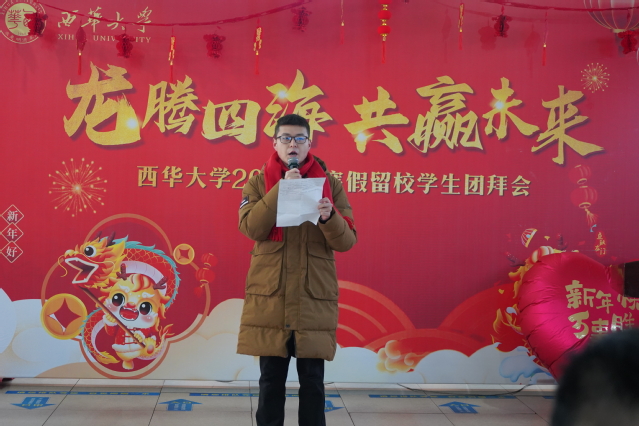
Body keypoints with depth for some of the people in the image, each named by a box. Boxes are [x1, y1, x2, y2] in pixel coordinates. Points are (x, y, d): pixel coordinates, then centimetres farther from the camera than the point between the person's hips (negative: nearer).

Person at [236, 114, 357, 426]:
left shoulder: (330, 184, 4)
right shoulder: (258, 183, 5)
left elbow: (347, 241, -2)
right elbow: (250, 228, -11)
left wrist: (330, 218, -22)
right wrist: (281, 189, -17)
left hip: (314, 296, 0)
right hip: (269, 295, 0)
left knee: (312, 380, 5)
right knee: (271, 377, 7)